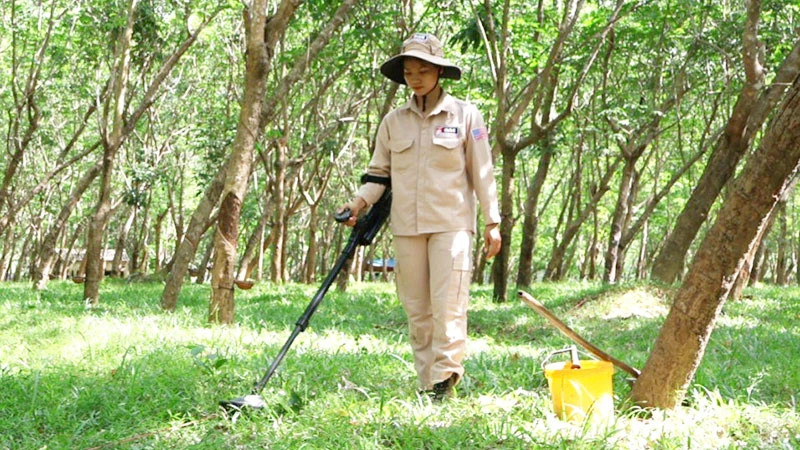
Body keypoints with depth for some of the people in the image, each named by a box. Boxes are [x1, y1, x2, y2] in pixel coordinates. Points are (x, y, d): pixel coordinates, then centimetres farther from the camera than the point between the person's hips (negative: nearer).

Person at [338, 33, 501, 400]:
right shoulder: (393, 122, 8)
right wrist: (360, 201, -5)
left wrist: (491, 222, 2)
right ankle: (427, 381, 12)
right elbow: (379, 171, 13)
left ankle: (445, 376, -3)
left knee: (448, 304, -10)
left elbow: (482, 172, 3)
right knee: (416, 307, 5)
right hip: (406, 225, 3)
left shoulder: (465, 116, 2)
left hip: (451, 222, -3)